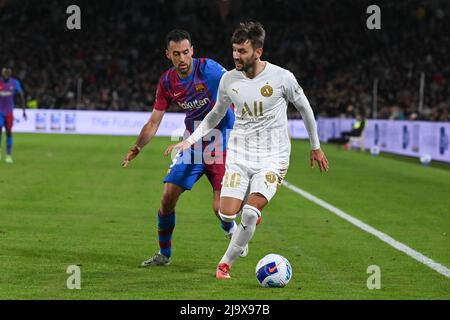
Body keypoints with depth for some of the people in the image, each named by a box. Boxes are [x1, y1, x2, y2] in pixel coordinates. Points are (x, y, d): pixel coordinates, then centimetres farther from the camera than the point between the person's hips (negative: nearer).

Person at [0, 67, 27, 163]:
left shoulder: (15, 83, -3)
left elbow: (21, 96, 2)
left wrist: (23, 110, -1)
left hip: (9, 112, 1)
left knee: (9, 133, 0)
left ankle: (8, 156, 5)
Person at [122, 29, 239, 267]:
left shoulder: (209, 69, -17)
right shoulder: (167, 82, 0)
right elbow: (154, 122, 8)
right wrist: (136, 149, 1)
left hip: (220, 145, -5)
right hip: (193, 146, 5)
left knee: (220, 208, -14)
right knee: (168, 198, -1)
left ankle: (232, 231, 23)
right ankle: (164, 254, 18)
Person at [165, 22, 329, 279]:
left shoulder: (282, 77, -12)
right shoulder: (229, 80, -2)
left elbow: (304, 108, 5)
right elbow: (216, 115, 16)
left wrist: (316, 147, 13)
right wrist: (189, 141, 7)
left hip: (273, 157, -3)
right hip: (239, 155, 3)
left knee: (250, 213, -20)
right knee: (227, 215, -10)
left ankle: (227, 263, 1)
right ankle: (254, 209, 27)